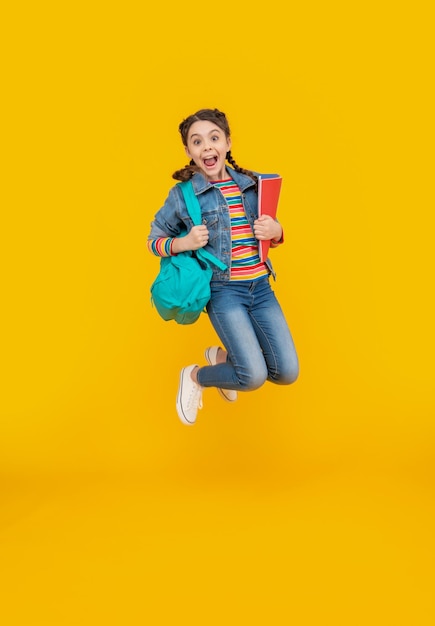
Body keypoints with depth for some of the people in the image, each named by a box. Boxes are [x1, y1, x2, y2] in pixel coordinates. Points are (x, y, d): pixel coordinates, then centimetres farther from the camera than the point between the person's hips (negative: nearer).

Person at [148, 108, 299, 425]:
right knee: (254, 376, -16)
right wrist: (184, 243, -14)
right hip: (224, 290, -4)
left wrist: (276, 231, -7)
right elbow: (154, 239, 6)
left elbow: (273, 236, 17)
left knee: (287, 372, 0)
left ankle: (222, 355, 27)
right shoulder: (183, 193, -4)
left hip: (261, 286, 5)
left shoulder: (252, 183, 6)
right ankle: (195, 376, 15)